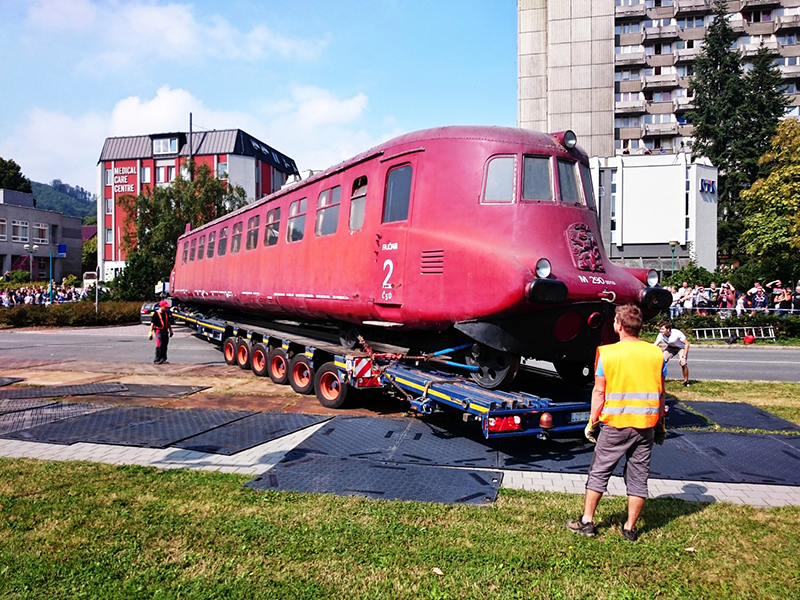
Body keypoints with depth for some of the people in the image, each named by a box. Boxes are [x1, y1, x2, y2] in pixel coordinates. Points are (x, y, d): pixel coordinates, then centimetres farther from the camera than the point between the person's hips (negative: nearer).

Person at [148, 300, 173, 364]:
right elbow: (152, 323, -8)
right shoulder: (156, 314, -8)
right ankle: (157, 360, -2)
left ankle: (163, 359, 15)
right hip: (159, 331, -7)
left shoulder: (166, 313, 12)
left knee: (164, 346, 7)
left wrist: (170, 330, 25)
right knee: (159, 346, -10)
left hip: (165, 331, 7)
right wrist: (150, 333, -11)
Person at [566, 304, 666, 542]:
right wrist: (660, 424, 16)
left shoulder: (607, 353, -9)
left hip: (615, 425, -3)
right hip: (646, 425, 3)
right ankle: (630, 528, 21)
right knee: (638, 478, 12)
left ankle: (587, 521, 18)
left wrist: (592, 422, 2)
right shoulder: (656, 354, 0)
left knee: (598, 473, 10)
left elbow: (599, 392, -7)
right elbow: (660, 394, 6)